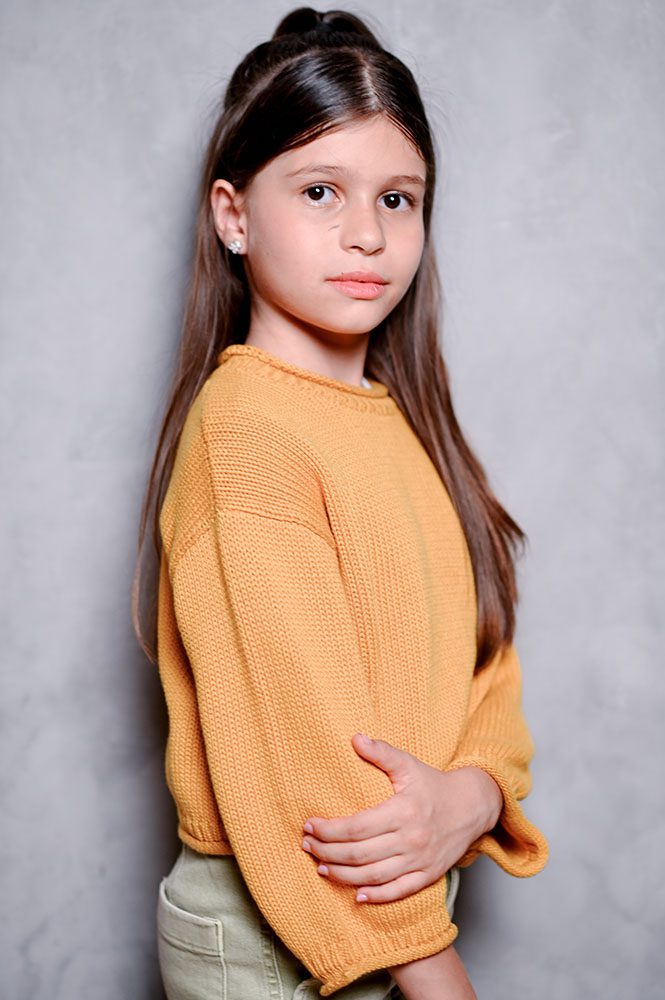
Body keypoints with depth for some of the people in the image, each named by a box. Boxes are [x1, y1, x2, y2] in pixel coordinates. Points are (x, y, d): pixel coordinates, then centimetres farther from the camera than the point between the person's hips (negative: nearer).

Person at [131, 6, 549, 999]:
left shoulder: (400, 417, 5)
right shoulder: (244, 425, -20)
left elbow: (482, 659, 1)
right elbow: (304, 748, -22)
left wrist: (473, 795, -19)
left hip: (412, 907, 7)